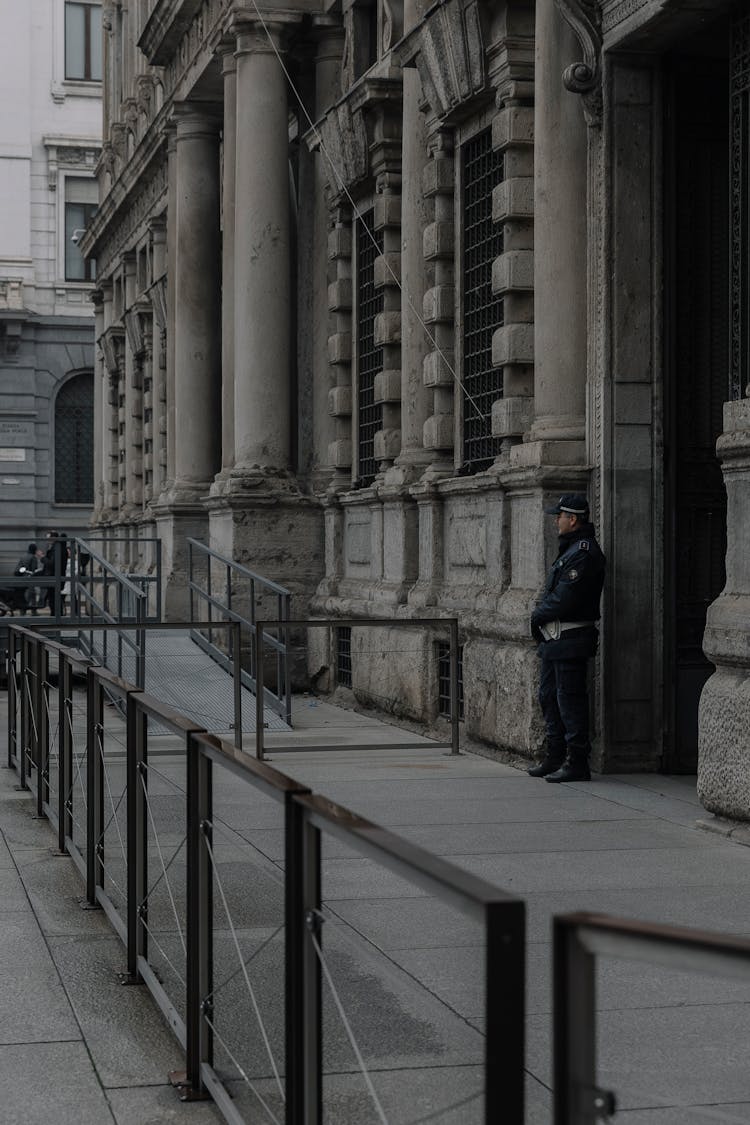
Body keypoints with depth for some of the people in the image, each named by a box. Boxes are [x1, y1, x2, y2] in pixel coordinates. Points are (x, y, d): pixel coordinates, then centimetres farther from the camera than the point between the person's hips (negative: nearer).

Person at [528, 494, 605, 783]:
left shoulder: (584, 553, -16)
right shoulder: (569, 549, 17)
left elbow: (564, 599, -21)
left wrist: (538, 616, -7)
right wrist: (540, 616, 4)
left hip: (571, 639, -11)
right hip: (554, 639, 11)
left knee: (570, 699, -7)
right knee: (549, 696, 15)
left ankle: (577, 763, -3)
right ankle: (555, 757, 23)